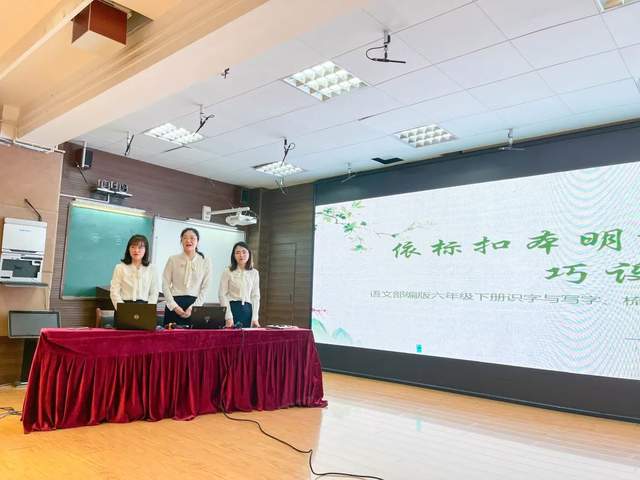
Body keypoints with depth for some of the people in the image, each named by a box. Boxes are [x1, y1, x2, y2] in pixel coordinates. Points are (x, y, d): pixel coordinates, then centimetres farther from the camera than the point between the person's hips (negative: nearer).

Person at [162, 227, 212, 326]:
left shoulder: (205, 262, 5)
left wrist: (193, 307, -9)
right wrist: (174, 306, -8)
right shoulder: (173, 259, 5)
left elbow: (205, 288, 1)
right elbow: (165, 285, 2)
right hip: (174, 304, 0)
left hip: (195, 304, 0)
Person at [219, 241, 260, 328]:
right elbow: (222, 295, -3)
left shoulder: (254, 273, 9)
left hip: (248, 309, 3)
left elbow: (256, 296, 8)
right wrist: (228, 317, -11)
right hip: (232, 308, -3)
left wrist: (255, 318, 0)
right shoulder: (228, 272, 0)